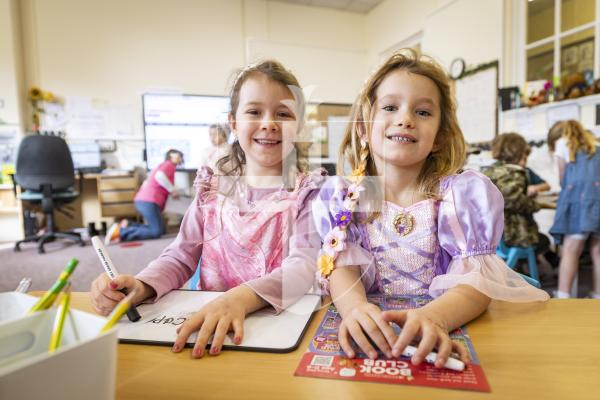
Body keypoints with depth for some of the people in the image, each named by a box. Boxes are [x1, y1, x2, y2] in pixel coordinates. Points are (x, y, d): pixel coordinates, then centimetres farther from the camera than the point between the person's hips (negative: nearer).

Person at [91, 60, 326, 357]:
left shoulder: (308, 192, -2)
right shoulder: (213, 189, 7)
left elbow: (305, 263, -16)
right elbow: (180, 257, 5)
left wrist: (242, 298, -33)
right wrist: (140, 286, -16)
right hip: (206, 321, 3)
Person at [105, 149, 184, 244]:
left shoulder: (162, 165, 28)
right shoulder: (169, 164, 0)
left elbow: (146, 183, 29)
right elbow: (159, 176, -22)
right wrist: (173, 190, -12)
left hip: (142, 200, 10)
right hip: (149, 202, -10)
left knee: (160, 229, 8)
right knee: (156, 232, -11)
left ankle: (127, 226, -3)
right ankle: (122, 232, -15)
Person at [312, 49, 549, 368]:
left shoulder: (463, 194, -3)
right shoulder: (342, 198, 1)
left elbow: (477, 281, -11)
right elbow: (341, 267, -8)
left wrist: (433, 317, -31)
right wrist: (355, 308, -30)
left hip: (440, 341, 0)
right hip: (370, 339, 1)